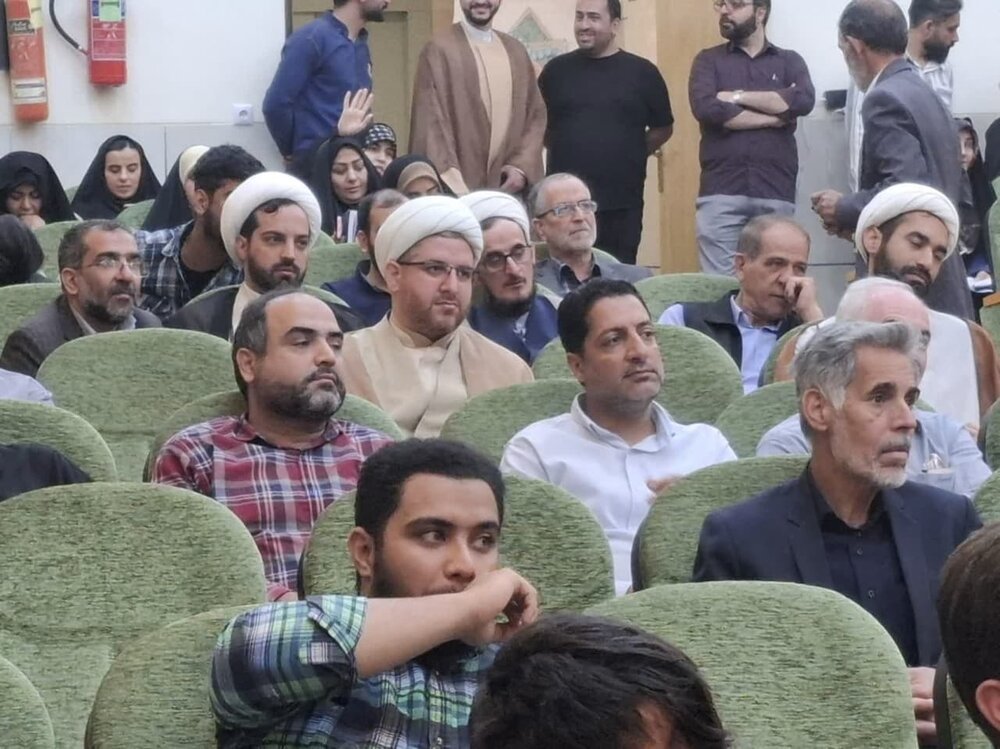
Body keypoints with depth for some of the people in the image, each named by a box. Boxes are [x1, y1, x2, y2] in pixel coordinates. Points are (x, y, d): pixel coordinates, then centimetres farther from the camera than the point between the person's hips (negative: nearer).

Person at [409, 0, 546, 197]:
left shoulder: (516, 51, 13)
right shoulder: (438, 51, -3)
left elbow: (536, 114, 14)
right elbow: (431, 123, -8)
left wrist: (522, 167, -2)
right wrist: (452, 186, -17)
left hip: (511, 187, 5)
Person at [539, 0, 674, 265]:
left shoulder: (641, 72, 3)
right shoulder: (557, 70, 6)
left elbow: (663, 129, 11)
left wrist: (629, 154, 5)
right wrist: (568, 150, 6)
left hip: (622, 202, -1)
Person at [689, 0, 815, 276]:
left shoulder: (789, 61, 14)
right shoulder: (709, 60, 12)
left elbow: (804, 101, -7)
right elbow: (705, 107, -7)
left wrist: (738, 97, -6)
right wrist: (771, 118, -6)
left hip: (776, 193, 1)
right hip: (721, 192, -1)